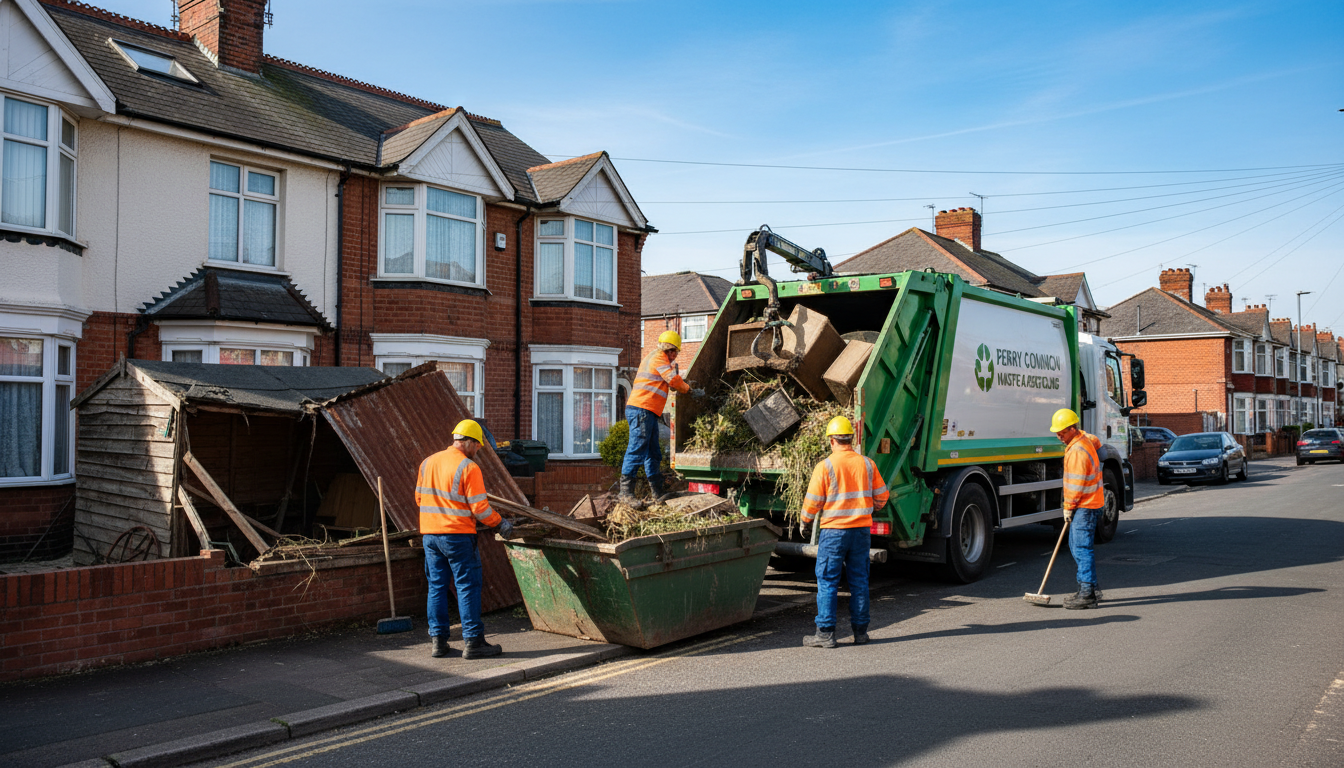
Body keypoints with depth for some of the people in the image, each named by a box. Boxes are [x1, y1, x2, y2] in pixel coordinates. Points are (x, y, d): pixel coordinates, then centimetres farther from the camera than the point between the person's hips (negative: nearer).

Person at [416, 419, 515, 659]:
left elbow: (419, 497, 16)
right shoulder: (469, 468, -12)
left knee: (437, 587, 12)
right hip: (457, 535, -7)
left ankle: (438, 641, 15)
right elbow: (479, 508, -13)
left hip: (429, 533, 7)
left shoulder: (427, 463, 9)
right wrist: (500, 524, 1)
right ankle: (473, 642, 2)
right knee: (468, 587, 0)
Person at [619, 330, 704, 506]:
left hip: (648, 413, 11)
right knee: (636, 450, -13)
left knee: (653, 454, 9)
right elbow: (674, 380, -9)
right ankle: (625, 492, -15)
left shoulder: (652, 358, 28)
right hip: (642, 410, -11)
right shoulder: (659, 357, -3)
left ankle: (658, 493, 11)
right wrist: (691, 390, 5)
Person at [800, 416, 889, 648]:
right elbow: (881, 495, 11)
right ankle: (860, 630, 17)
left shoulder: (825, 466, -9)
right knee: (859, 580, 11)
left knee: (828, 581, 1)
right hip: (862, 529, 4)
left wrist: (805, 522, 11)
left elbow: (813, 501, -7)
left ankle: (826, 633, 2)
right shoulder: (867, 463, 4)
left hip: (834, 531, -4)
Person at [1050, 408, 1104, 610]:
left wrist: (1068, 508, -9)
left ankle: (1087, 595, -10)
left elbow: (1076, 485, -20)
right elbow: (1097, 442, 37)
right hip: (1090, 503, 11)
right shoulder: (1085, 438, 10)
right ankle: (1091, 589, 21)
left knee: (1082, 548, -11)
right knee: (1076, 546, 15)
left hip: (1086, 506, -11)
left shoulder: (1077, 451, -21)